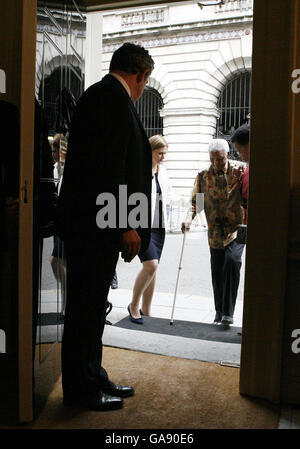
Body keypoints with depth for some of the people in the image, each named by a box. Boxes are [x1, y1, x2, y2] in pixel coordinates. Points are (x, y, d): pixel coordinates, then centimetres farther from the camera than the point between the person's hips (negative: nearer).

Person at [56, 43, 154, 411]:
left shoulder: (101, 95, 20)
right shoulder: (113, 97, -11)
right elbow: (111, 168, -20)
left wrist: (126, 224, 18)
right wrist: (126, 225, -18)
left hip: (93, 225, 10)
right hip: (96, 225, -10)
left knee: (92, 307, 16)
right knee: (86, 308, 1)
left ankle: (93, 379, 30)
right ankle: (81, 391, 16)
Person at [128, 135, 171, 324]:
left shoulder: (163, 171, 14)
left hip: (159, 225, 7)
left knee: (152, 268, 9)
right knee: (151, 265, -18)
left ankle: (146, 310, 20)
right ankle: (134, 305, 2)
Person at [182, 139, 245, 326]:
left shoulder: (239, 170, -5)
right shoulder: (204, 175, 2)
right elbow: (196, 200, 4)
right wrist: (189, 218, -12)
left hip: (237, 228, -3)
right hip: (216, 231, 3)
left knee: (232, 260, -24)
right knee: (217, 273, 7)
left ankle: (228, 312, -13)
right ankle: (219, 312, 26)